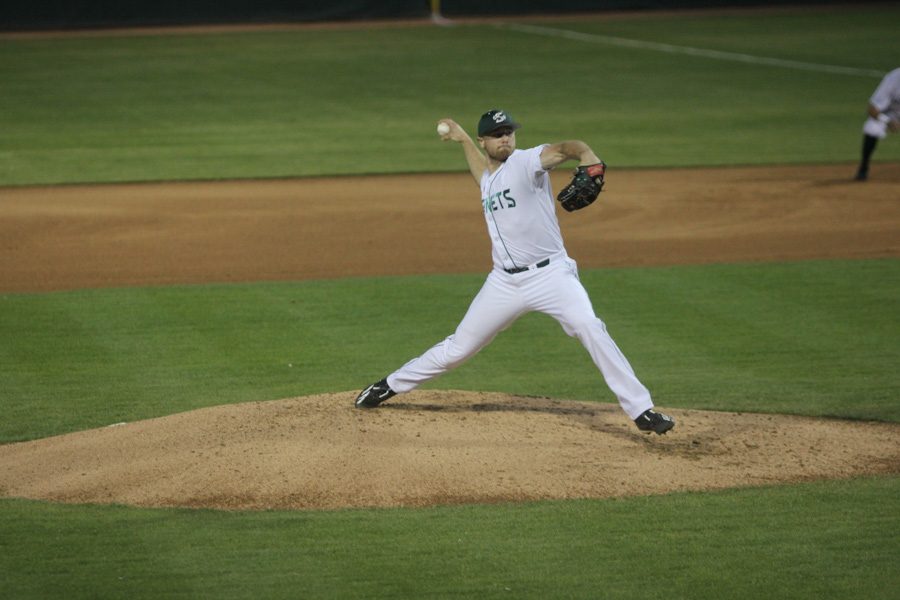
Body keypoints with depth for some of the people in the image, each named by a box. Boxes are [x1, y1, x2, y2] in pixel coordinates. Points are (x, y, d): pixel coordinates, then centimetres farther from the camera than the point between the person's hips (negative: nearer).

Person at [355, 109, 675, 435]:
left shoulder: (526, 162, -8)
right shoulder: (488, 179, 14)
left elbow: (565, 148, -29)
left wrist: (588, 157, -51)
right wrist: (462, 139, 40)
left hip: (550, 273, -6)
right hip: (505, 282, 6)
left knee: (590, 329, -26)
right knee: (459, 346, 12)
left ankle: (641, 410, -24)